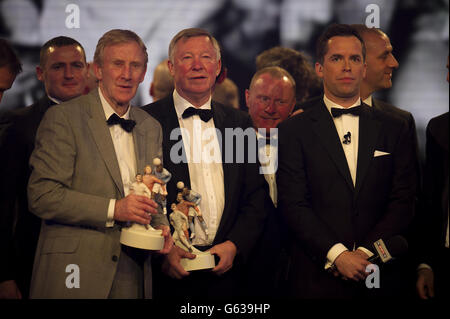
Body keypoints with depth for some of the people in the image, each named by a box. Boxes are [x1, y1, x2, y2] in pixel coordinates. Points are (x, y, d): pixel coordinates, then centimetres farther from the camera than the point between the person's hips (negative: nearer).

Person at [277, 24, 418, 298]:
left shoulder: (395, 129, 8)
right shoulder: (294, 131, 2)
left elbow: (403, 201, 2)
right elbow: (293, 204, -6)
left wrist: (366, 253, -10)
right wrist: (337, 255, -15)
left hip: (380, 276, 2)